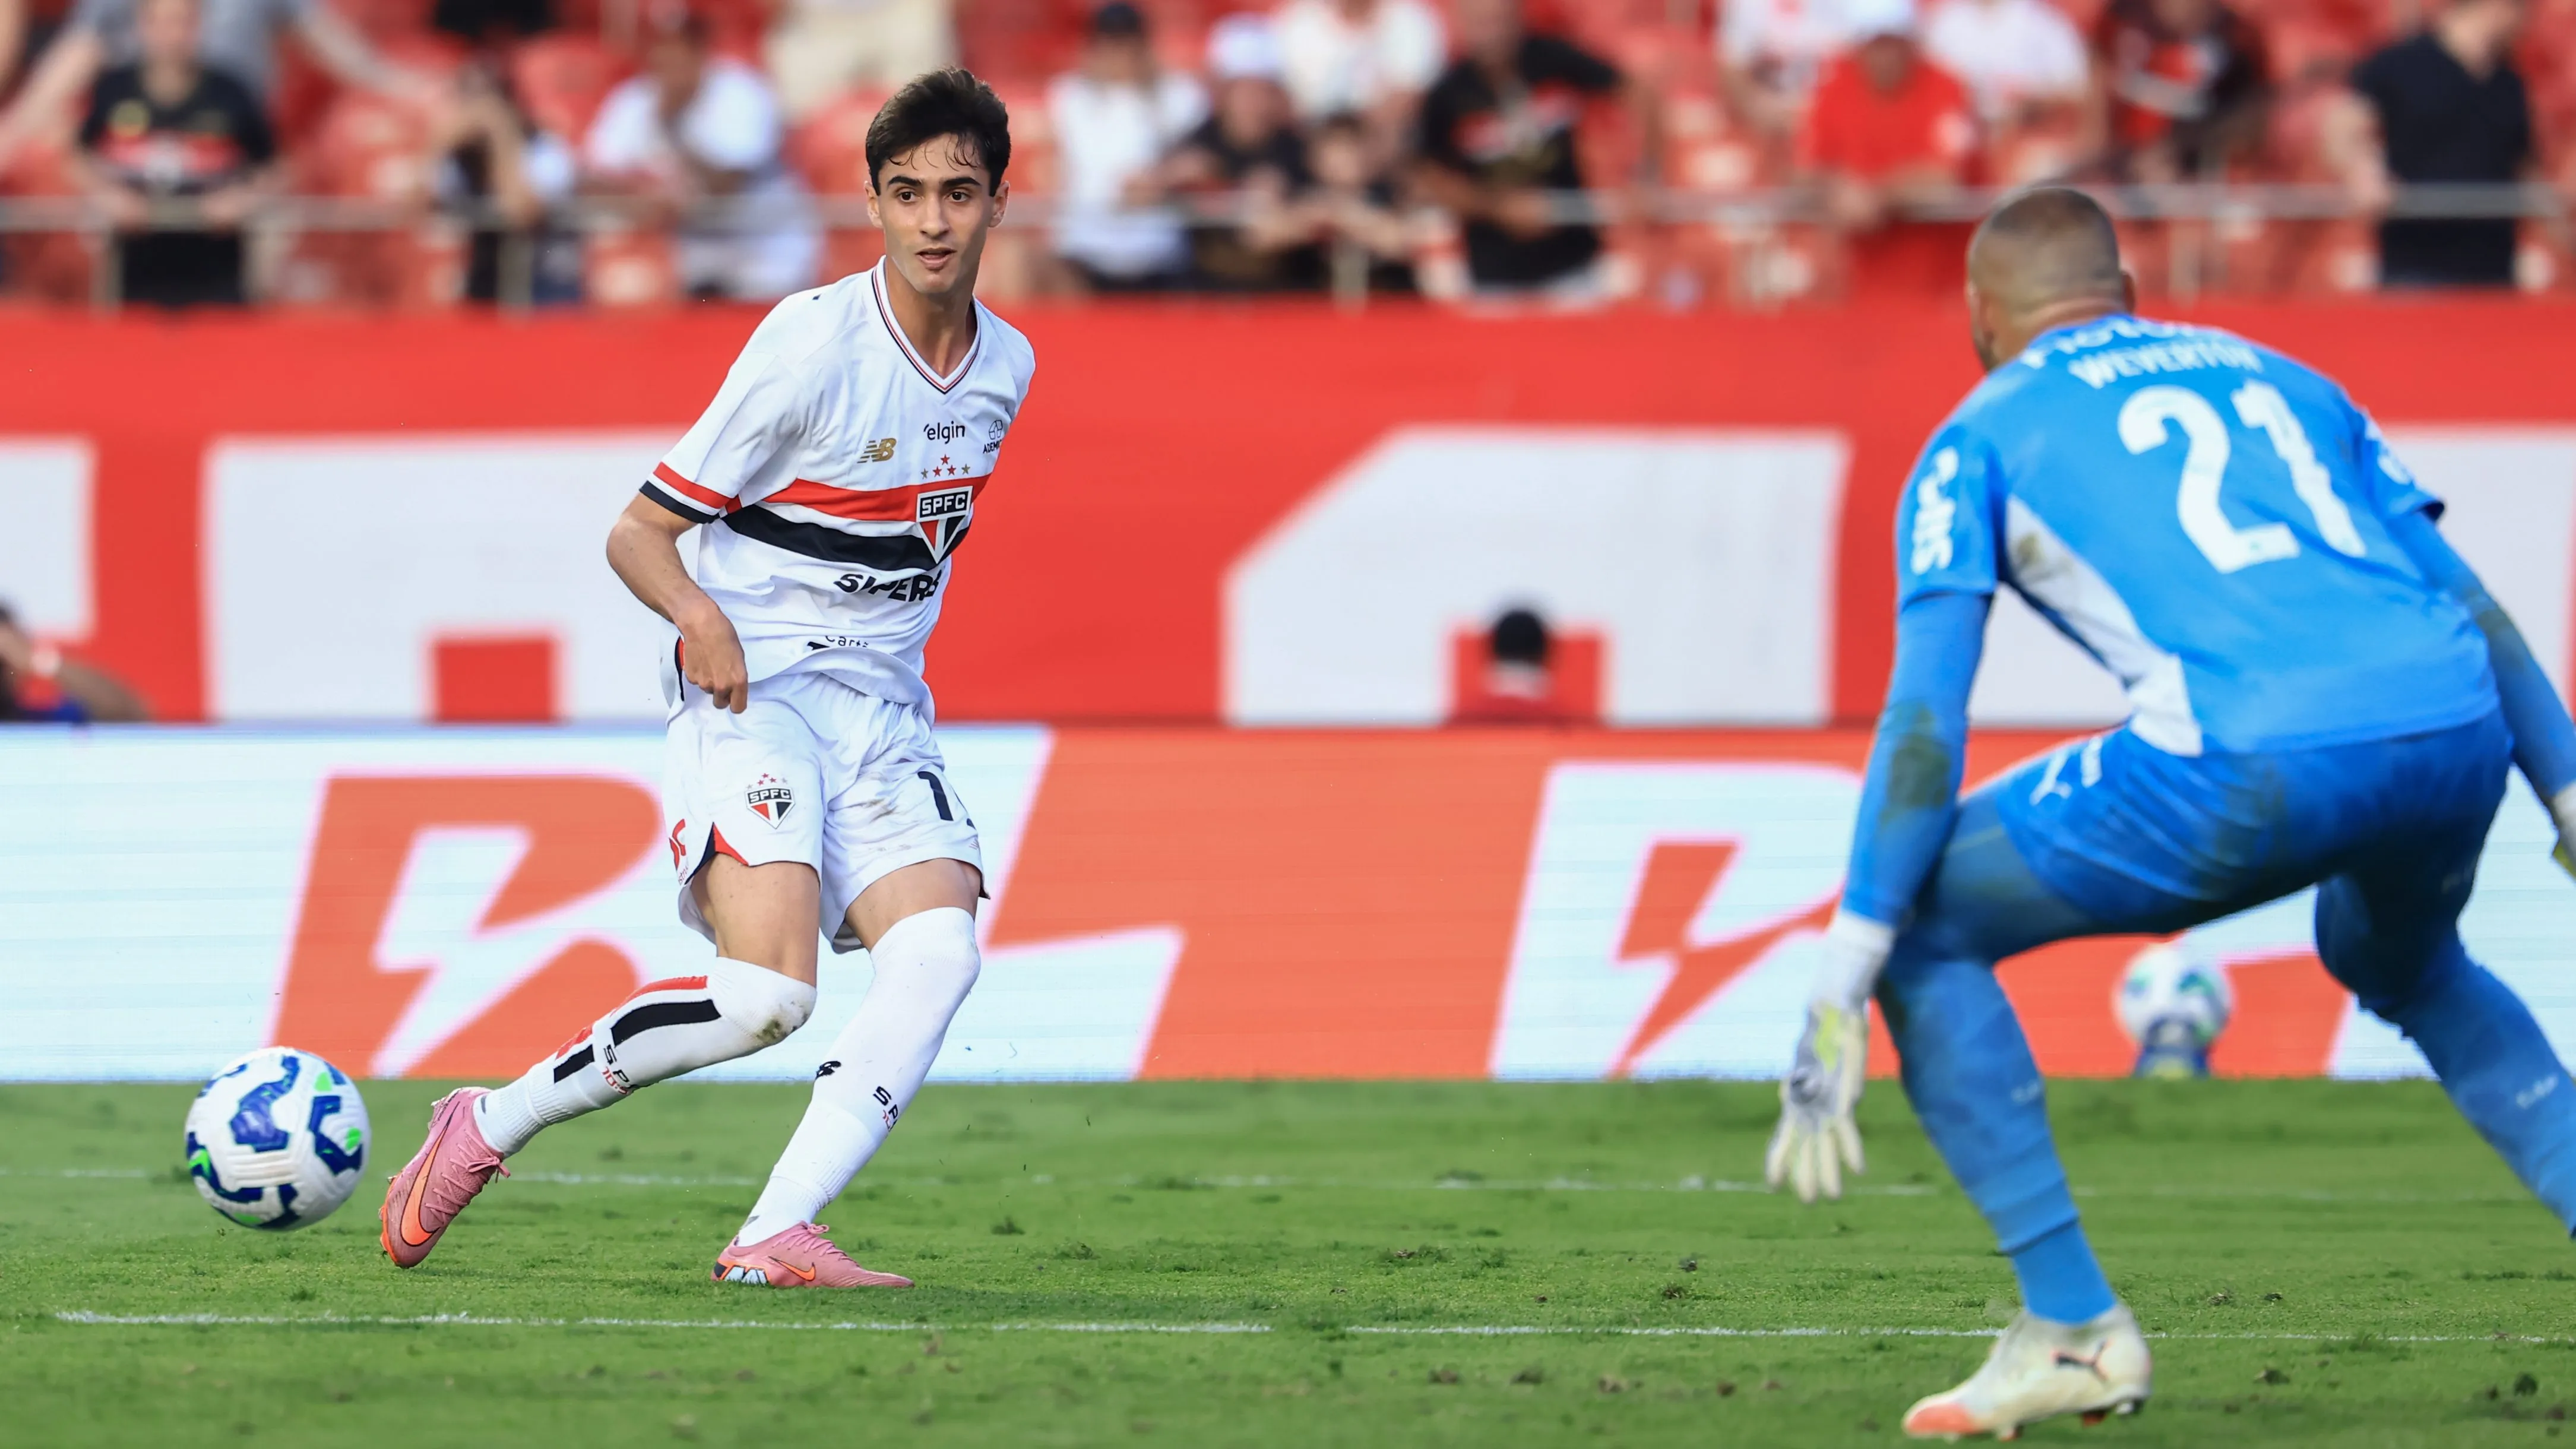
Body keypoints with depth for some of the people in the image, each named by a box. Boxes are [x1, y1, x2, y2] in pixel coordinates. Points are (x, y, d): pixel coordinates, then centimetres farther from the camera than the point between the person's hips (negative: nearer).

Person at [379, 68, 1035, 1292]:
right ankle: (486, 1128, -5)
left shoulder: (1005, 366, 8)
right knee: (766, 990, -24)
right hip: (752, 690, -6)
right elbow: (637, 534, -9)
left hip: (883, 710, 6)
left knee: (937, 952, -21)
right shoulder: (814, 343, -12)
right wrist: (700, 614, -27)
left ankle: (773, 1239, -25)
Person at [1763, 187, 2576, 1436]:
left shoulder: (1984, 435, 18)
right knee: (2401, 964, 39)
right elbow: (2472, 607, 26)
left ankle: (2071, 1325, 6)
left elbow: (1926, 722, 7)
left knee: (1921, 930, 13)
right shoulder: (2277, 378, 32)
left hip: (2261, 765, -6)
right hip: (2462, 732, 6)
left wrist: (1839, 1001, 5)